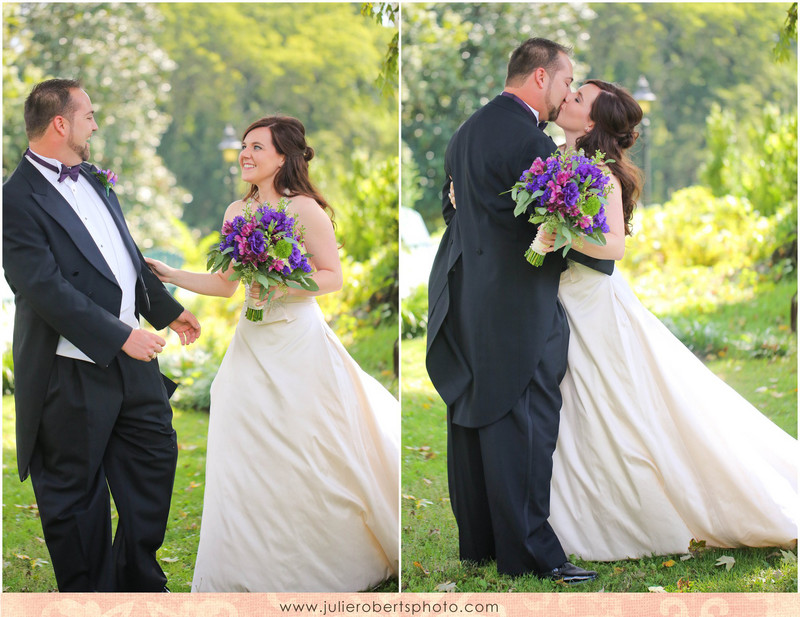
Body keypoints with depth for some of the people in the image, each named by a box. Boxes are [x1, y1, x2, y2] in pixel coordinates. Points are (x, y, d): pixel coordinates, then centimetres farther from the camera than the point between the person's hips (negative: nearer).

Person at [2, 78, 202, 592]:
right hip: (74, 373, -8)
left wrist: (169, 310, 24)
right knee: (76, 491, 6)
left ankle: (140, 581, 34)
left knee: (156, 456, 17)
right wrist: (120, 337, -25)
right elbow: (47, 289, -24)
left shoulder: (92, 178, 11)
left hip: (131, 356, 9)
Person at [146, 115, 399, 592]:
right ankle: (258, 569, 18)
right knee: (246, 459, 5)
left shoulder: (303, 209, -9)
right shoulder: (236, 212, 8)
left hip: (299, 342, -6)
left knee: (313, 460, 1)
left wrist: (282, 285, -22)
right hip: (253, 345, 6)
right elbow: (226, 284, 14)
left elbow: (334, 276, -9)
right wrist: (169, 275, 7)